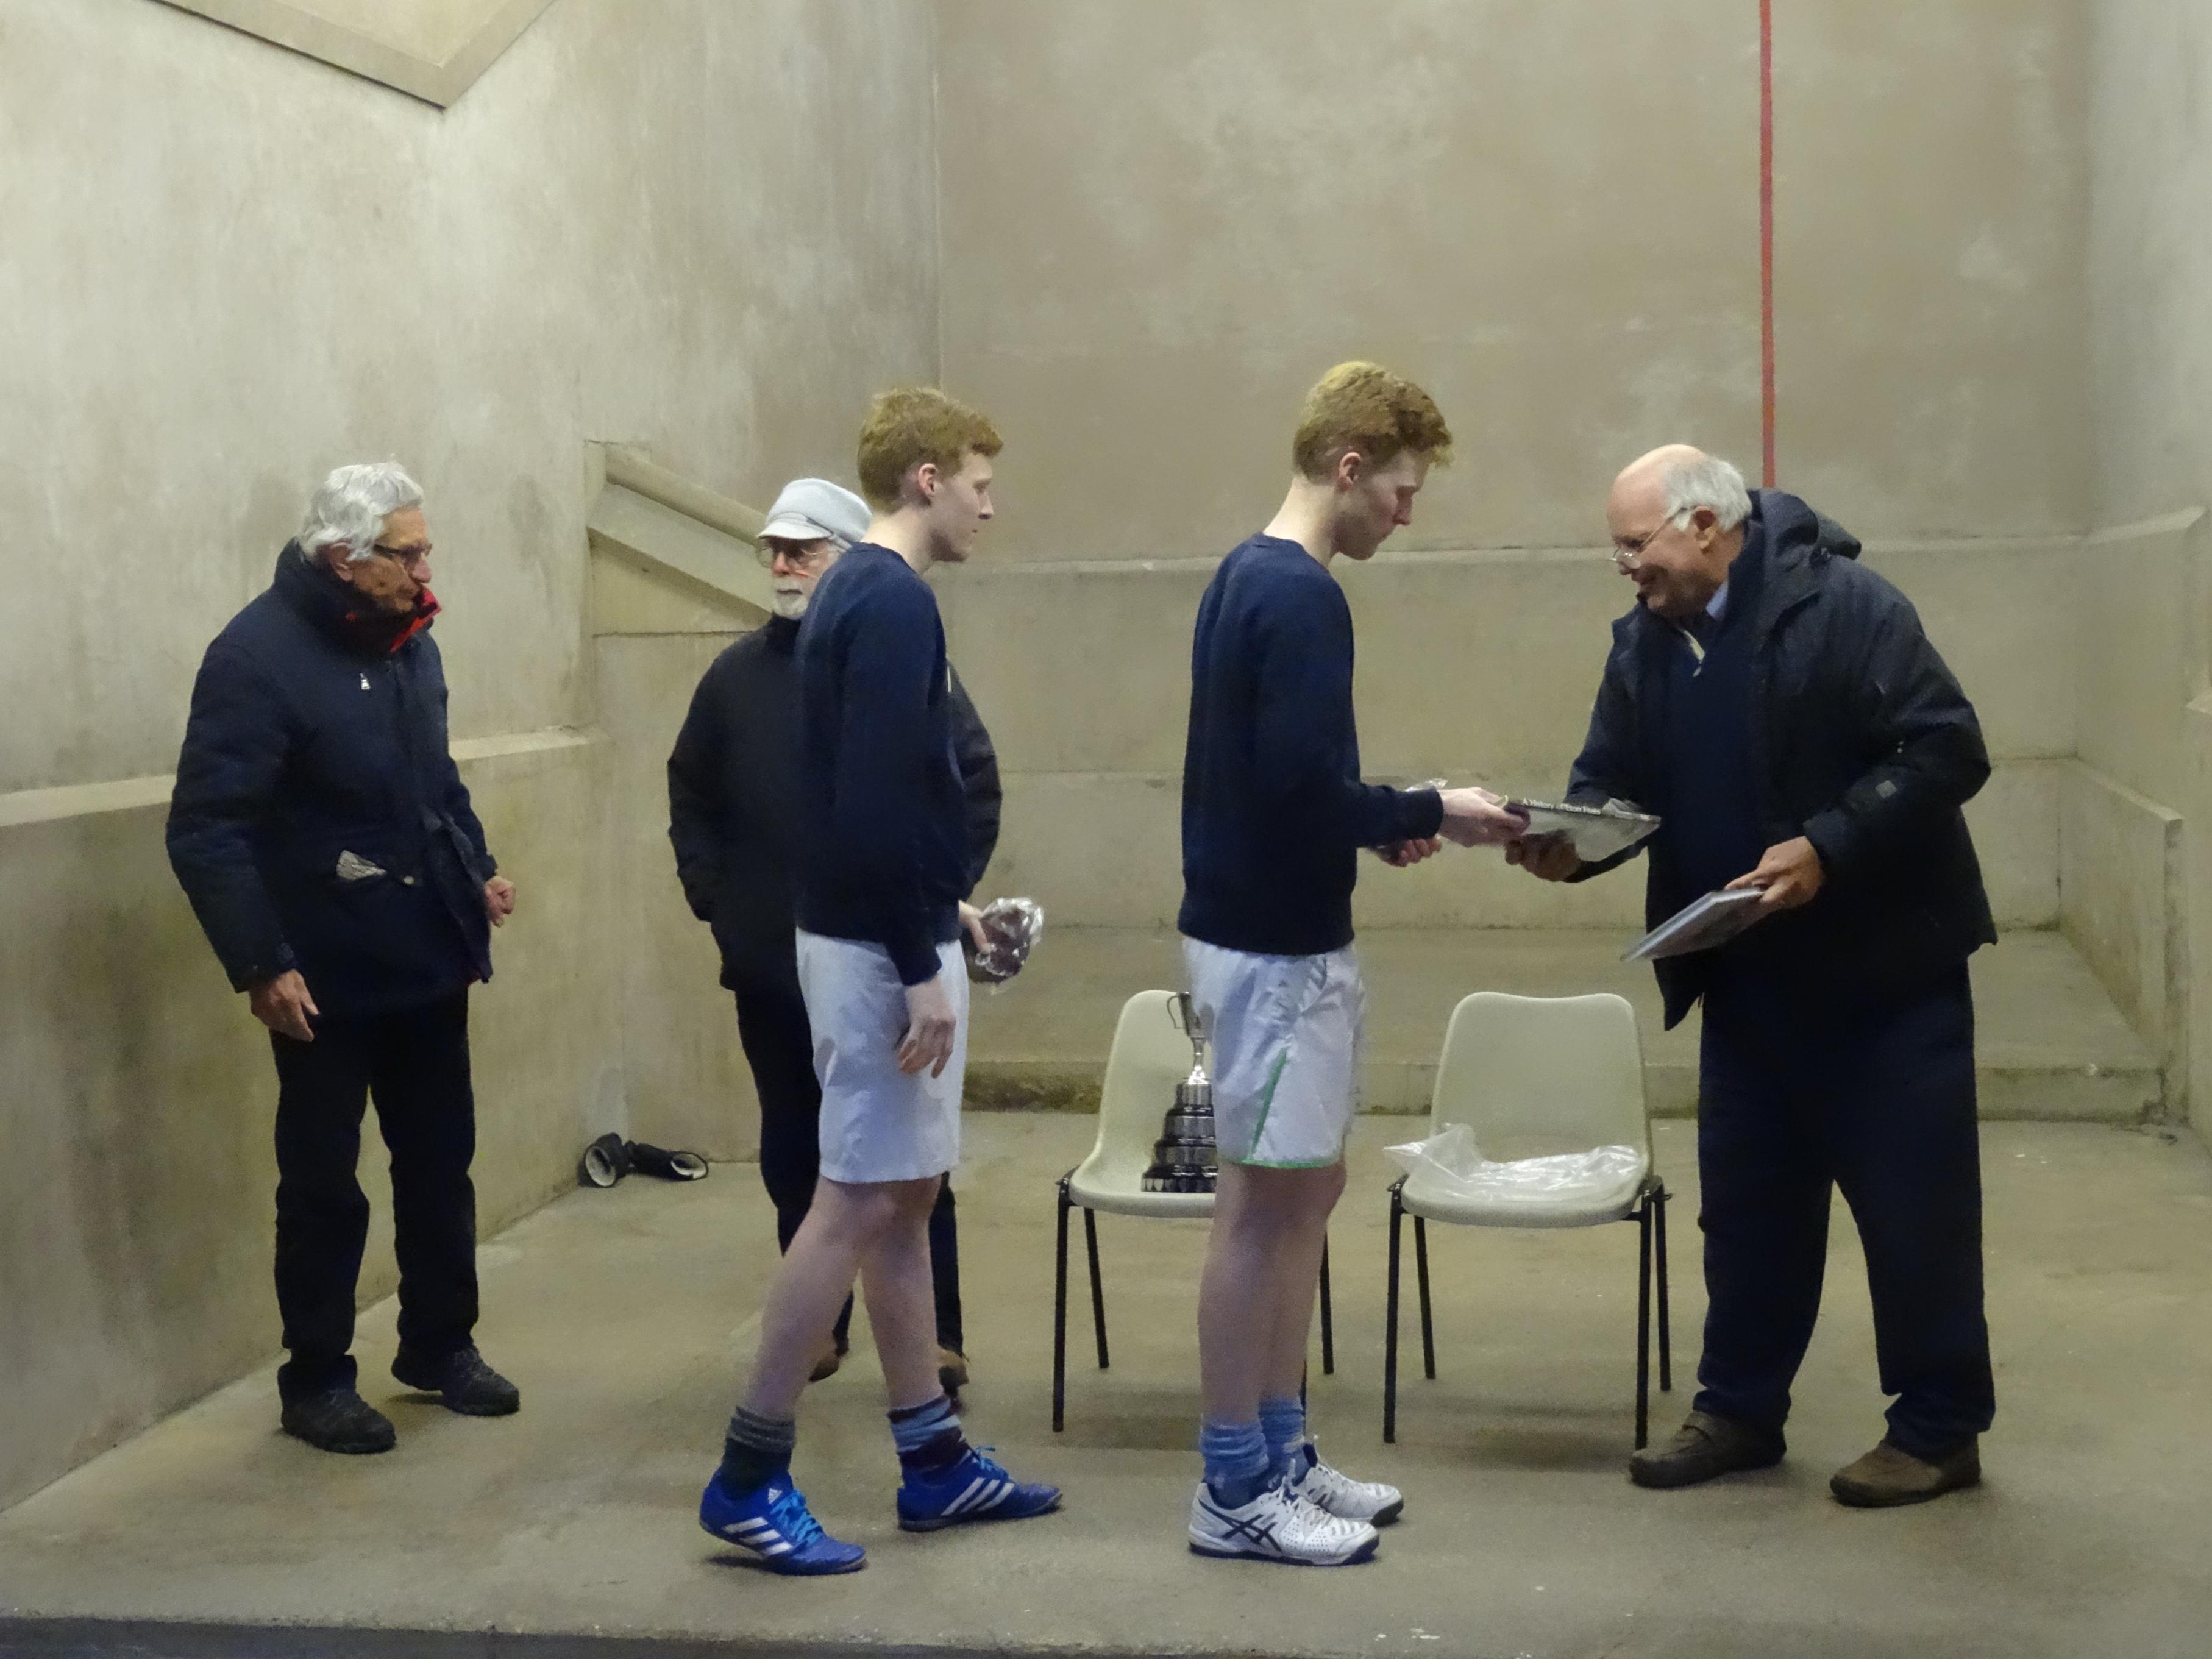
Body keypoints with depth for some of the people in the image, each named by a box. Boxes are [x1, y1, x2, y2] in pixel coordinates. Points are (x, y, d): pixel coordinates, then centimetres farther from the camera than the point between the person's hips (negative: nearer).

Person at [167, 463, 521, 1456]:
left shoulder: (407, 643, 7)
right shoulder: (257, 657, -17)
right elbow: (205, 831, -20)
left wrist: (476, 869, 9)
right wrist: (260, 965, -23)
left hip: (427, 958, 7)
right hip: (327, 972, -7)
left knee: (439, 1160, 15)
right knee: (323, 1180, 5)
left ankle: (440, 1346, 31)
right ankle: (317, 1380, 20)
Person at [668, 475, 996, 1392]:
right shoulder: (738, 672, 8)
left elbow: (975, 788, -5)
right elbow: (691, 797, 17)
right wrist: (711, 895, 7)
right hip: (772, 969, 4)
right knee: (794, 1154, 12)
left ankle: (936, 1335, 10)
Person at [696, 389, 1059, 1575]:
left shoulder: (851, 591, 14)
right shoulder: (895, 601, -16)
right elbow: (877, 802, -23)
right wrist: (921, 965, -21)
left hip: (867, 929, 10)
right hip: (880, 945, -10)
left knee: (905, 1196, 12)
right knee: (859, 1201, -5)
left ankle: (932, 1461, 20)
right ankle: (749, 1477, 2)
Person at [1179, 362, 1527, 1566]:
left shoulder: (1249, 575, 13)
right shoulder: (1300, 595, -18)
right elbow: (1302, 783, -24)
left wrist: (1386, 826, 9)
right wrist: (1425, 814, -11)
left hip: (1274, 933, 10)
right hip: (1275, 946, -10)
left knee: (1303, 1193, 15)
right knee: (1263, 1202, -2)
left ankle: (1279, 1456, 23)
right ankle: (1234, 1492, 7)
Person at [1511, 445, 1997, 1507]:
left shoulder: (1844, 607, -18)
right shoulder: (1645, 643, 4)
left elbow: (1947, 751, -20)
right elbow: (1615, 781, 6)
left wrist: (1826, 849, -28)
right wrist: (1569, 841, -16)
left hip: (1885, 965, -7)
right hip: (1749, 976, 7)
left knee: (1913, 1200, 3)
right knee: (1748, 1199, 14)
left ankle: (1939, 1428, 15)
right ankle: (1739, 1410, 27)